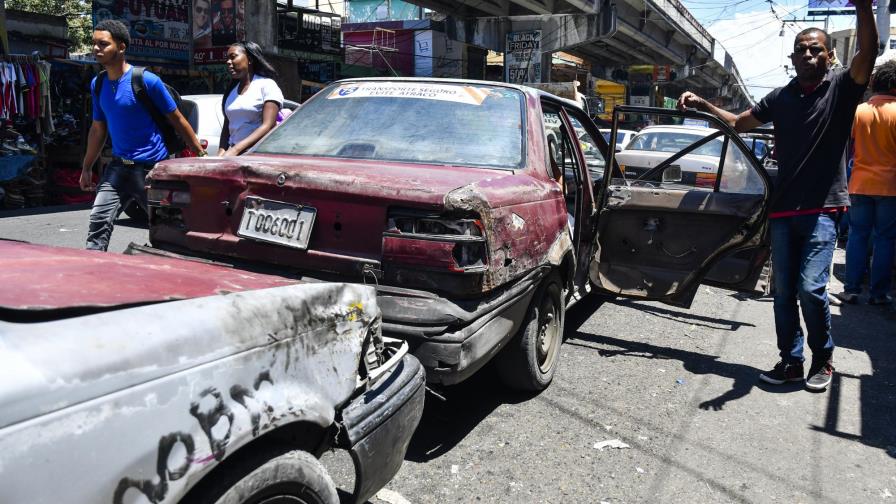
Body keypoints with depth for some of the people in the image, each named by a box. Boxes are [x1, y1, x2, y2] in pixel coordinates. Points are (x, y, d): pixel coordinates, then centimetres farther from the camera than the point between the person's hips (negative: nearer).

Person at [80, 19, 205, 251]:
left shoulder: (147, 80, -11)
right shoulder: (97, 85, 8)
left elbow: (177, 121, -6)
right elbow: (97, 130, 17)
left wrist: (202, 154, -6)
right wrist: (86, 168, 19)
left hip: (152, 167, -5)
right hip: (118, 167, 5)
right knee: (98, 223, -7)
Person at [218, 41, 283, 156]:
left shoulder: (267, 85, 0)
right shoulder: (231, 91, 20)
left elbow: (268, 126, -11)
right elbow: (226, 128, 20)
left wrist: (236, 149, -19)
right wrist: (221, 153, 1)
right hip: (234, 155, 6)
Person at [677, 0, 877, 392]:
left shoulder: (841, 87, -1)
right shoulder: (780, 98, 11)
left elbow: (868, 53, -19)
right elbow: (739, 123, 22)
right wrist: (702, 105, 11)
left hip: (822, 208, -4)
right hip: (783, 209, 5)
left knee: (811, 287, -13)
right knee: (784, 292, 8)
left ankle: (823, 359, 9)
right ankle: (791, 362, 20)